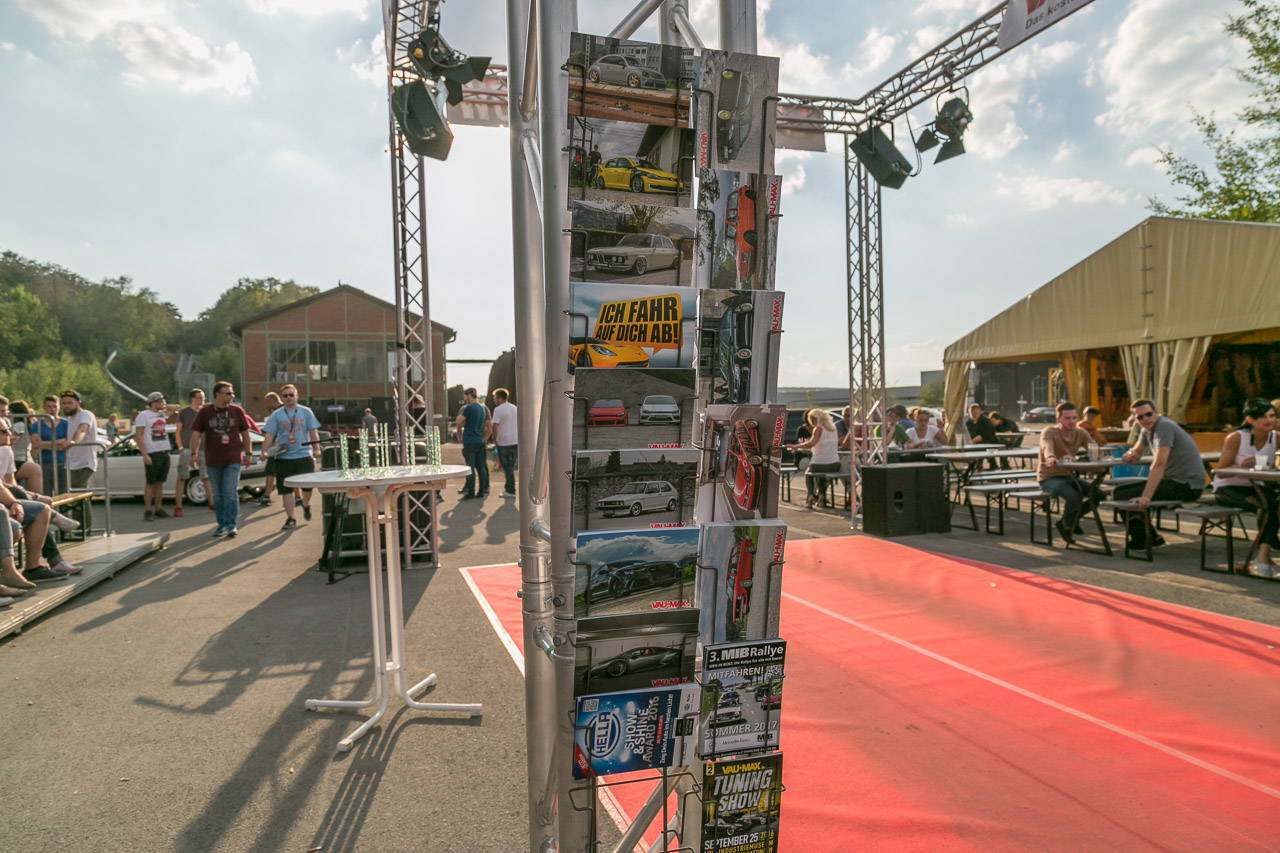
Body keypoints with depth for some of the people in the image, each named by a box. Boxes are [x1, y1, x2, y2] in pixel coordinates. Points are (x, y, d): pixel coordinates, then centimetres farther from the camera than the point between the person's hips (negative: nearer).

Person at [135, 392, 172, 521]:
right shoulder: (143, 415, -7)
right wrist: (145, 455, -16)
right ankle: (148, 511, 2)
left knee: (160, 482, 10)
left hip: (165, 452, 7)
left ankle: (158, 509, 15)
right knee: (150, 483, -3)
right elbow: (138, 437, -10)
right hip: (152, 454, -7)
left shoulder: (161, 414, 13)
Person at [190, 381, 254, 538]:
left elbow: (245, 433, 10)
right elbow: (196, 434, 0)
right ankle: (221, 524, 18)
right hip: (212, 460, 1)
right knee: (217, 494, 8)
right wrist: (194, 453, -9)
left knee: (231, 492, -9)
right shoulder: (205, 412, 1)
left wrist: (248, 453, 8)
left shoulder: (237, 411, 4)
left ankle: (231, 525, -4)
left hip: (233, 459, -1)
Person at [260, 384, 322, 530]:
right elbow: (269, 435, 1)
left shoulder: (306, 412, 6)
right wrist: (264, 451, -13)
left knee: (307, 486, 1)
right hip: (283, 457, 0)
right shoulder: (276, 415, 5)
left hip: (304, 455, 0)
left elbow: (313, 431, 5)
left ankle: (306, 505, 33)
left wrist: (316, 449, -6)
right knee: (286, 489, 1)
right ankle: (290, 518, 9)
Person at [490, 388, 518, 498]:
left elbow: (495, 426, -16)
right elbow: (519, 425, 17)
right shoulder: (514, 408, 13)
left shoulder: (498, 409, -11)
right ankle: (508, 487, 21)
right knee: (511, 466, 15)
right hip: (515, 441, 7)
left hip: (504, 443, -7)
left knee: (507, 467, -1)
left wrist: (495, 440, -5)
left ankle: (511, 491, 1)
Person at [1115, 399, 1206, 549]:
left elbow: (1159, 465, -30)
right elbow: (1137, 452, 26)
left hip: (1187, 485, -10)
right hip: (1174, 479, 10)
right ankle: (1143, 537, 18)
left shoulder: (1164, 426, -19)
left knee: (1123, 497, -17)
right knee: (1119, 491, 10)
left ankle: (1149, 539, 2)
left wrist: (1146, 497, -38)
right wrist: (1131, 455, -2)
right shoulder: (1148, 429, 10)